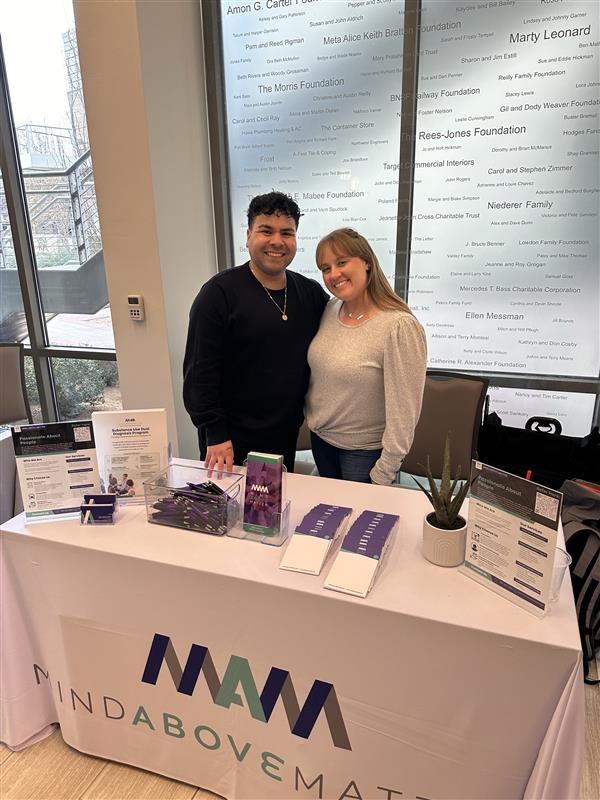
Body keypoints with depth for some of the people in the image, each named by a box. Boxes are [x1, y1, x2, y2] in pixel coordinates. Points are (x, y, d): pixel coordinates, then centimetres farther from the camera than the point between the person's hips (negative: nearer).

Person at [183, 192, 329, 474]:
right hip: (232, 442, -5)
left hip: (287, 438, 5)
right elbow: (199, 372, -13)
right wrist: (215, 434, -16)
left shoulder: (312, 293, 3)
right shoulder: (220, 292, -12)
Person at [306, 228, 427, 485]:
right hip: (320, 438, 6)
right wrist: (311, 417, 10)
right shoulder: (330, 310, -4)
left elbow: (403, 413, -22)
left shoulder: (400, 326, -25)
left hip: (364, 452, -6)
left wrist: (382, 476, -18)